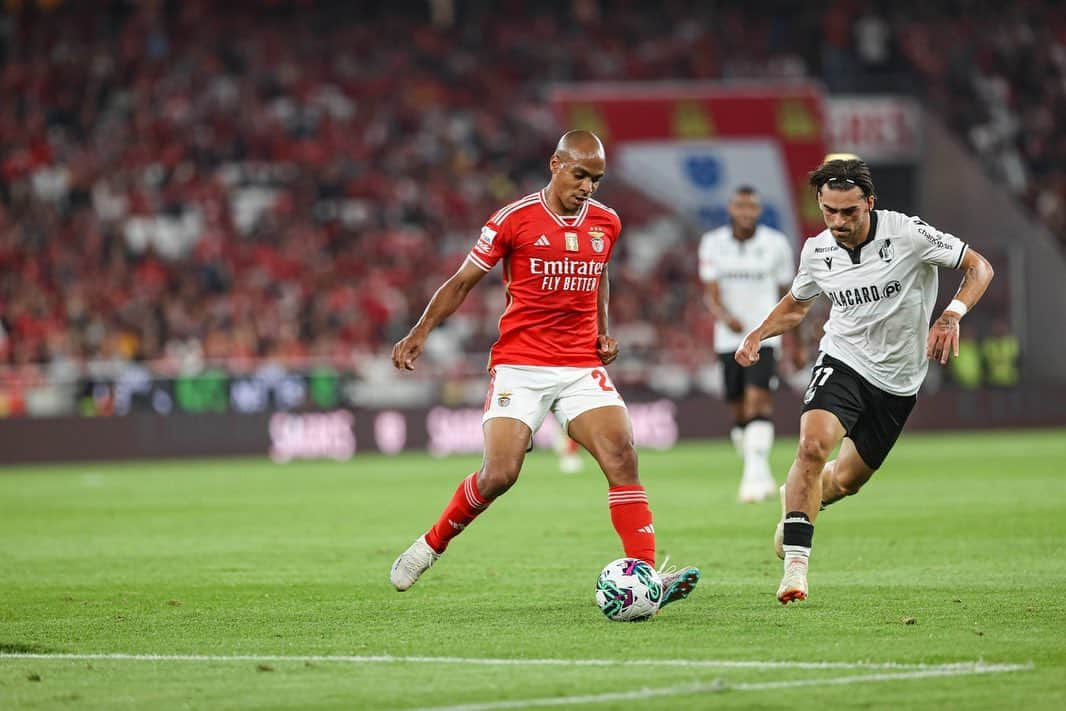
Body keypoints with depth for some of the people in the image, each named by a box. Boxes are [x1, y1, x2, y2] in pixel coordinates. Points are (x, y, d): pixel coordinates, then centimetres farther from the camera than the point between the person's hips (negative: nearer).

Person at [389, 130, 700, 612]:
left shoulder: (605, 223, 8)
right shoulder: (514, 219, -6)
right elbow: (463, 281, 2)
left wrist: (604, 333, 14)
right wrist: (420, 332, -6)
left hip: (583, 367, 4)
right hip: (519, 365, -4)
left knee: (622, 457, -15)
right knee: (499, 474, -13)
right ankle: (431, 544, 14)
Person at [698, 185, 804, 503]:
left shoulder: (776, 244, -2)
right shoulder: (713, 243, 0)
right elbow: (711, 293, -6)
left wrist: (797, 344, 12)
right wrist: (724, 316, -29)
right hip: (729, 337, 3)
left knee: (757, 402, -20)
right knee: (739, 414, 9)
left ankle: (754, 476, -28)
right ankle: (763, 477, 25)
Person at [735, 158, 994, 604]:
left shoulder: (907, 233, -17)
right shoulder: (816, 252, -5)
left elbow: (979, 267, -10)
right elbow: (795, 305, 16)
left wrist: (951, 315, -27)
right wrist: (757, 335, -3)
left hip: (898, 380, 0)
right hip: (842, 361, 0)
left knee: (846, 480, 10)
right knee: (813, 445, -28)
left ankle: (800, 499, 46)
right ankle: (796, 561, -25)